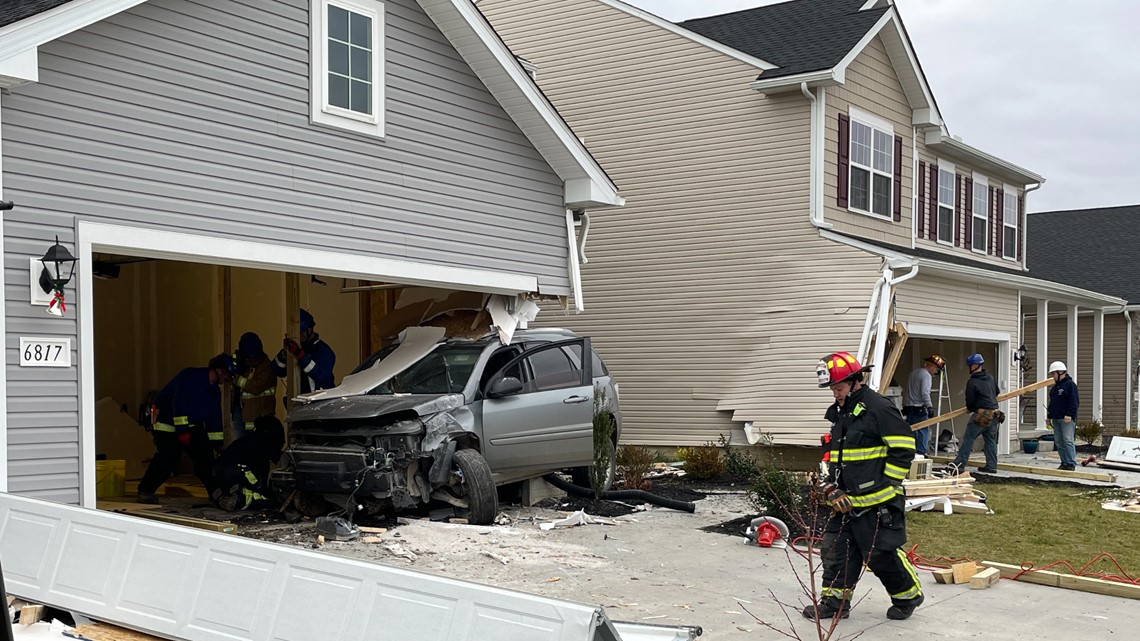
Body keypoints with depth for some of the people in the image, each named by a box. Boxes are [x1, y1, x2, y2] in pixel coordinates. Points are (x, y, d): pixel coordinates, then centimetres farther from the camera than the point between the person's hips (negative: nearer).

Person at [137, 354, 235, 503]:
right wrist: (182, 430, -30)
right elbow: (178, 403, -27)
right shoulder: (190, 376, -20)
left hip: (192, 425, 8)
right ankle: (145, 491, -5)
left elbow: (215, 417, 13)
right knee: (167, 458, -17)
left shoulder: (214, 390, 7)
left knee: (205, 455, -2)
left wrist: (217, 442, 8)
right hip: (167, 421, -8)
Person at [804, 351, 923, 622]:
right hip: (847, 501, 8)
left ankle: (908, 596, 21)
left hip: (877, 502, -8)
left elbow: (903, 449, -14)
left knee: (883, 554, -1)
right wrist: (831, 487, 9)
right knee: (836, 548, 7)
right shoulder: (837, 413, 14)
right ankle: (833, 602, 17)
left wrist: (886, 486, -14)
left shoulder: (879, 408, -13)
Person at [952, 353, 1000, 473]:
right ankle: (991, 466, 11)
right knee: (991, 441, 11)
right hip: (994, 413, 7)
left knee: (968, 439, -3)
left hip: (981, 414, -7)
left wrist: (970, 408, 12)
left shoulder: (972, 381, -12)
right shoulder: (990, 378, 11)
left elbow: (970, 400, -9)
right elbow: (997, 392, 24)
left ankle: (959, 464, -5)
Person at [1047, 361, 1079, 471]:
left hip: (1067, 419, -9)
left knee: (1068, 440, -11)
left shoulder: (1070, 384, -6)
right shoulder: (1055, 386, 20)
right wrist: (1050, 416, 22)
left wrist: (1069, 414, -21)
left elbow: (1074, 401, -14)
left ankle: (1071, 464, -9)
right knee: (1059, 442, 7)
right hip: (1056, 418, 9)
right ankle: (1064, 462, 12)